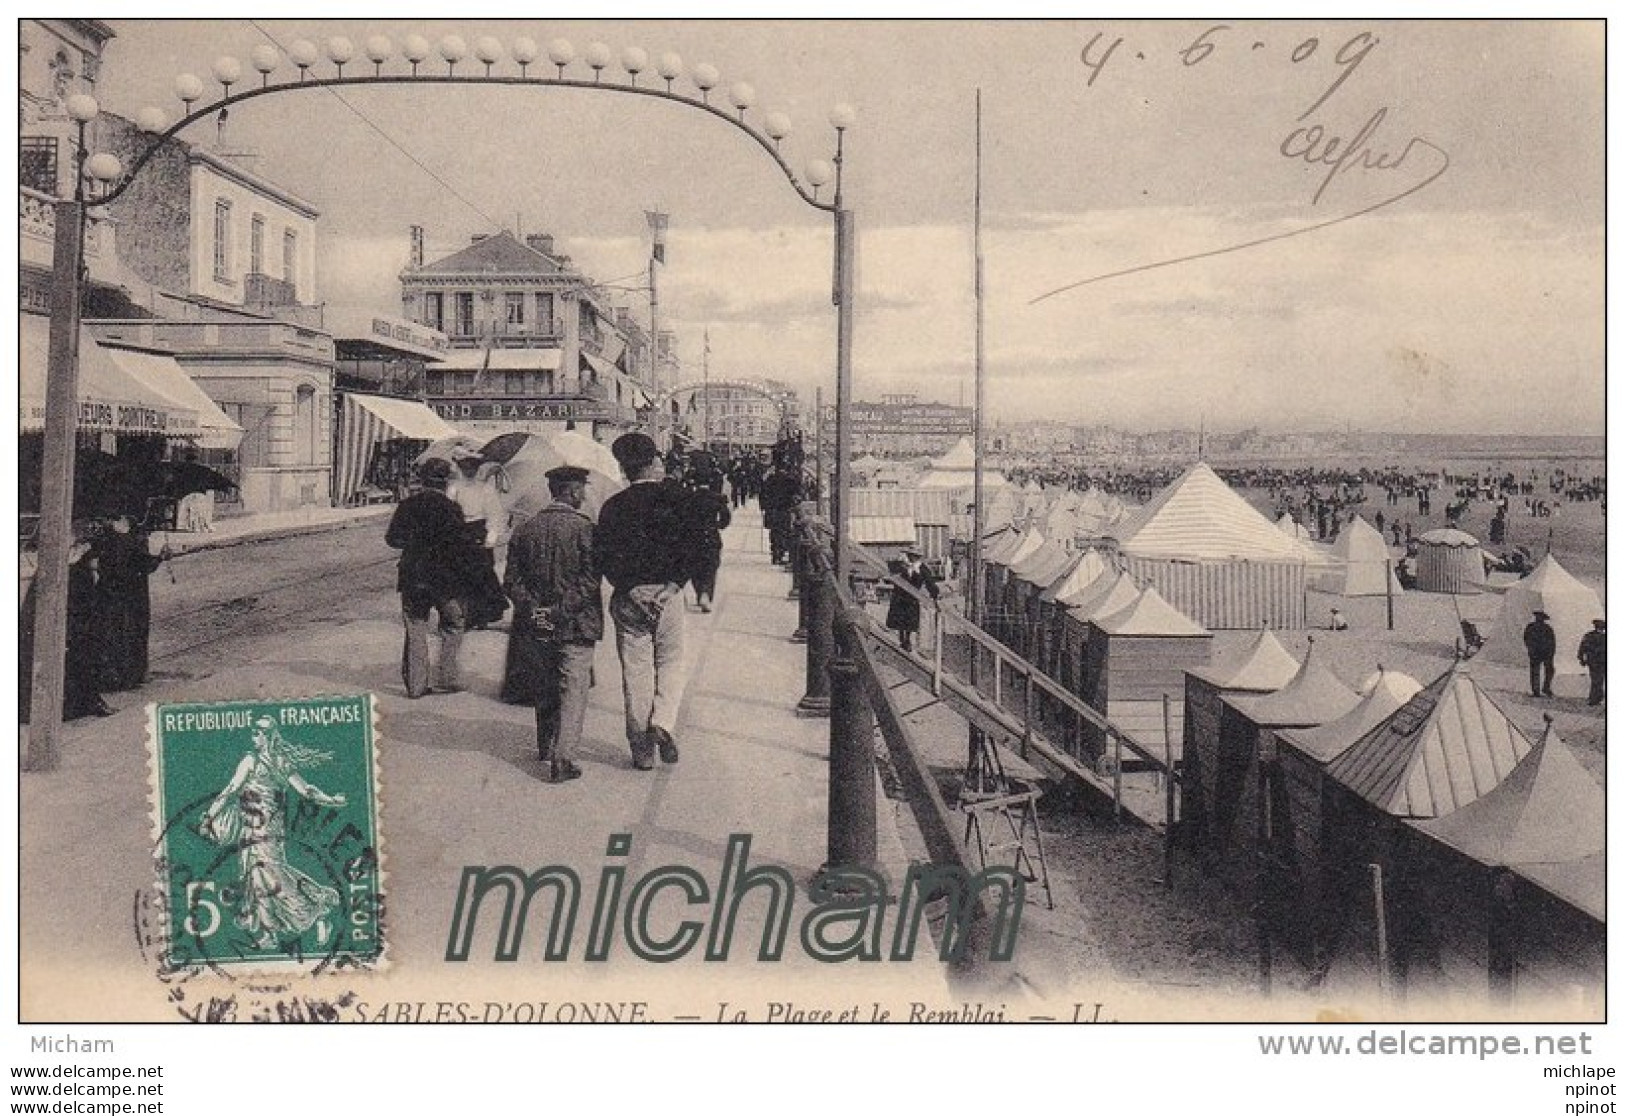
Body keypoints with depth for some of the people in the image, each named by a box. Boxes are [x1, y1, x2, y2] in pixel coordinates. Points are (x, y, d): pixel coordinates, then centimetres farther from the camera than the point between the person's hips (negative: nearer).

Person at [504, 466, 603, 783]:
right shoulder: (584, 528, -11)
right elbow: (591, 579, -18)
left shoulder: (525, 529, 4)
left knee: (546, 685, 21)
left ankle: (545, 747, 33)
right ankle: (562, 758, -8)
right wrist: (562, 610, -16)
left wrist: (533, 607, -6)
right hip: (575, 625, -5)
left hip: (537, 625, 5)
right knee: (573, 688, 0)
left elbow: (512, 579, 2)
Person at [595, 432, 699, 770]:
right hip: (666, 593, -1)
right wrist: (674, 585, -11)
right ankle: (662, 722, -8)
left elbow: (603, 556, -5)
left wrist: (630, 589, -8)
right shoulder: (674, 496, 0)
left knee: (635, 671, 7)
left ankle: (642, 749, 10)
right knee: (670, 663, 14)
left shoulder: (612, 506, 5)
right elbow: (693, 543, -10)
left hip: (628, 599, 1)